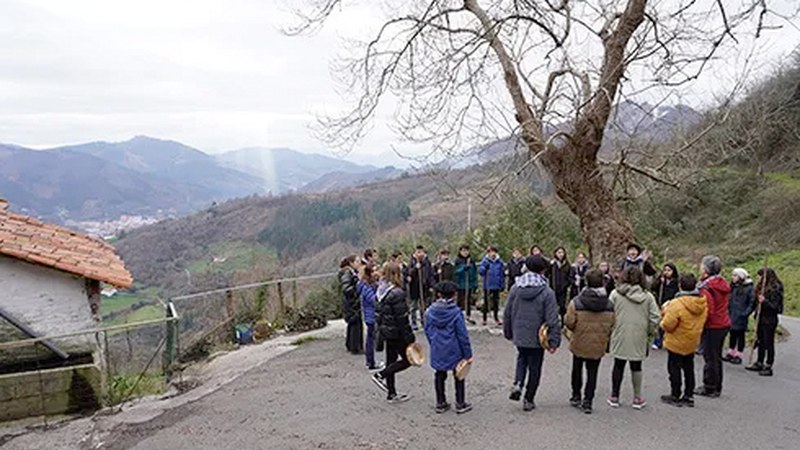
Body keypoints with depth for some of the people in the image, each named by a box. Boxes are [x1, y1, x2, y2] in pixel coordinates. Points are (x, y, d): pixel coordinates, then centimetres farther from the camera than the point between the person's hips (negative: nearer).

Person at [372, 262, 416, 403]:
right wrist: (410, 339, -16)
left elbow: (379, 314, 11)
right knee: (408, 359, 6)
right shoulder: (397, 294, -22)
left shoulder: (381, 292, 5)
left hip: (386, 332, 9)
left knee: (391, 361, 15)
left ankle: (391, 394, 23)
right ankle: (380, 375, 1)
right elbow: (402, 319, -21)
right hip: (396, 333, -9)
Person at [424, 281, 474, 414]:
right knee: (458, 376, 14)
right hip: (454, 351, -4)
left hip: (437, 351, 4)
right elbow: (462, 335, -13)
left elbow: (427, 331, 5)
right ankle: (460, 404, 22)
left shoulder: (430, 311, -5)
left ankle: (440, 403, 26)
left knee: (439, 376, 17)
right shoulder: (455, 312, -18)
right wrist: (468, 354, -6)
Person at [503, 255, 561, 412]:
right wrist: (554, 341, -7)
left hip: (519, 336, 3)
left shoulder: (515, 288, -4)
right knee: (534, 368, 13)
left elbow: (507, 313, 3)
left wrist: (508, 333, 16)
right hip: (537, 339, -3)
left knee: (522, 359, 28)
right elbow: (553, 319, -15)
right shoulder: (547, 292, -15)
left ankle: (518, 384, 7)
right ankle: (528, 400, 21)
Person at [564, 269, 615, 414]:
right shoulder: (609, 305, -8)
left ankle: (576, 396, 29)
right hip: (598, 346, 1)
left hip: (579, 343, -1)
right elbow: (611, 326, -1)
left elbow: (569, 322, -16)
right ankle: (588, 401, 13)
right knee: (592, 373, 12)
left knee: (577, 369, 19)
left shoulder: (576, 302, -18)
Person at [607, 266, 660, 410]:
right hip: (639, 338, 1)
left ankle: (614, 397, 18)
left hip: (620, 336, -1)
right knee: (636, 366, 13)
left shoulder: (616, 294, -8)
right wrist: (649, 333, 10)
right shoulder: (648, 296, -4)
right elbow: (655, 318, -4)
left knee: (618, 365, 10)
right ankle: (637, 398, 22)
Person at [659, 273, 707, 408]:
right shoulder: (703, 303, -3)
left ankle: (675, 396, 14)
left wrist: (665, 313, -7)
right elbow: (701, 321, 9)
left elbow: (667, 325, -24)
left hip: (676, 342, -7)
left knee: (674, 368, 6)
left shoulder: (677, 304, -27)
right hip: (692, 342, 7)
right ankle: (689, 396, 25)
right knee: (689, 368, 17)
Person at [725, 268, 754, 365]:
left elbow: (752, 302, -14)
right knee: (732, 334, 13)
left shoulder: (749, 288, -12)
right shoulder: (733, 287, 6)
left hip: (741, 318, -6)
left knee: (740, 335, 5)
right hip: (732, 316, 6)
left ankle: (739, 356, 14)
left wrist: (745, 313, -16)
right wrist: (729, 311, 8)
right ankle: (731, 353, 23)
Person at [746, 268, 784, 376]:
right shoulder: (763, 287, 11)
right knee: (760, 342, 16)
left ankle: (768, 367, 8)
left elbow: (775, 307, -19)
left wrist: (764, 301, -31)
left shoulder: (775, 289, -15)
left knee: (768, 344, 0)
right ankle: (759, 364, 26)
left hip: (770, 320, -8)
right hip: (762, 319, 9)